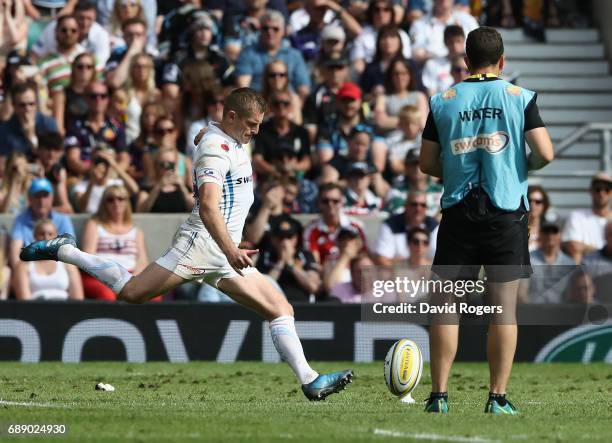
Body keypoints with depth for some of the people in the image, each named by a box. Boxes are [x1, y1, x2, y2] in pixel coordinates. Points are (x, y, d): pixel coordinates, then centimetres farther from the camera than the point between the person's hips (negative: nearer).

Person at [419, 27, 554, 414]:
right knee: (504, 307, 2)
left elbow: (427, 163, 6)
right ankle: (498, 399, 1)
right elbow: (545, 153, -8)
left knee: (447, 305, 5)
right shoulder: (520, 98, -1)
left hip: (459, 213, 1)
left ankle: (439, 396, 3)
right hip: (507, 213, -1)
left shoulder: (443, 101, 4)